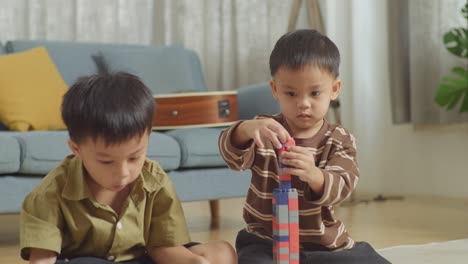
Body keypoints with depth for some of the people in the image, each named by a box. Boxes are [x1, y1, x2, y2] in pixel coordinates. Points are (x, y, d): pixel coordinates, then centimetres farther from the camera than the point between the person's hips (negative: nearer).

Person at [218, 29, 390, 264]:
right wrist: (246, 129, -48)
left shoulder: (340, 141, -2)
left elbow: (340, 188, -20)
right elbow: (233, 155, -24)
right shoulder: (266, 131, -3)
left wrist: (314, 175, -44)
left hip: (325, 245, 2)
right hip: (266, 243, -2)